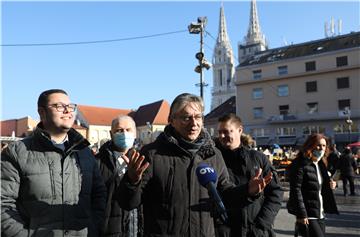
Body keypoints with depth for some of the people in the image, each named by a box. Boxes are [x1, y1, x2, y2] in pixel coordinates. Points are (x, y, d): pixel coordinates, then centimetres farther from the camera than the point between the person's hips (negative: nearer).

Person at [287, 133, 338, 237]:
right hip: (307, 215, -8)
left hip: (320, 214, 8)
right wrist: (301, 214, -21)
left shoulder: (321, 164, 13)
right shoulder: (299, 164, -13)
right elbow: (296, 190, -18)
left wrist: (329, 185, 3)